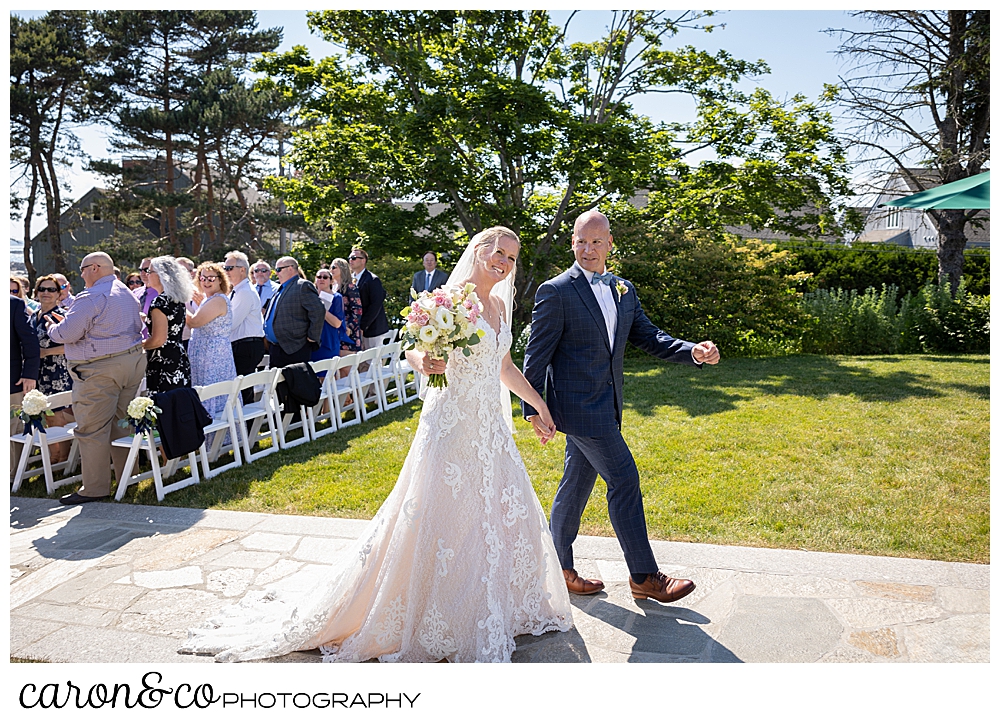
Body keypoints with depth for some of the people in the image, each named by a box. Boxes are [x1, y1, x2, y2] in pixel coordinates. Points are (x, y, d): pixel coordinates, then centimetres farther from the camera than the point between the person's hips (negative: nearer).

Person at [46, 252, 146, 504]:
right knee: (121, 423, 15)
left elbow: (67, 334, -16)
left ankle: (95, 488, 3)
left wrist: (53, 326, 9)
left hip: (101, 370, -9)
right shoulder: (127, 293, 15)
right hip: (133, 360, 9)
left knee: (92, 429, -1)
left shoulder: (90, 298, -13)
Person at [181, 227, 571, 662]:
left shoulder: (499, 304, 12)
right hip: (454, 425, -8)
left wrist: (539, 403, 22)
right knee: (436, 519, -3)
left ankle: (496, 607, 35)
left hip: (491, 428, 8)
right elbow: (414, 348, -11)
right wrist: (422, 361, -34)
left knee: (502, 511, 15)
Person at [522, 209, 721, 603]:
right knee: (624, 480, -6)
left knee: (576, 484, 15)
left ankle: (560, 568, 29)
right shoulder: (556, 292, -10)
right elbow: (537, 353, -10)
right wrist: (532, 408, -12)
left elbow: (647, 336, 9)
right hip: (579, 405, -7)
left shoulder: (623, 289, 12)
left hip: (604, 406, 7)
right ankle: (644, 576, 8)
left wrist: (693, 351, -7)